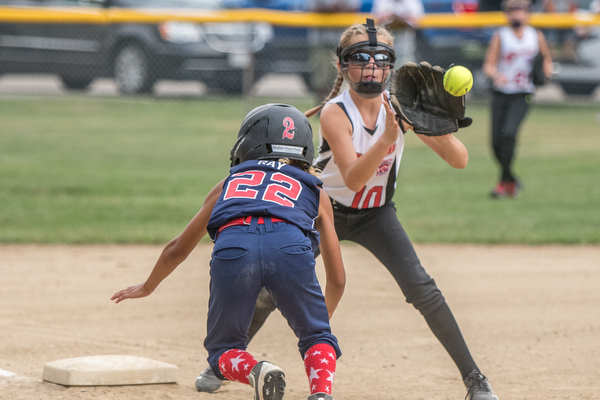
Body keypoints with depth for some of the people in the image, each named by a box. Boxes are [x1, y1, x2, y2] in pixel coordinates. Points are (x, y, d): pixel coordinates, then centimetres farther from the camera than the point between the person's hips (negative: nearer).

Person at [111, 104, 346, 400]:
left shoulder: (230, 183, 37)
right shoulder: (315, 191, 35)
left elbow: (177, 250, 46)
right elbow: (337, 279, 36)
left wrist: (147, 287, 65)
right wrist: (322, 318, 56)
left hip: (232, 246, 1)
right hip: (291, 246, 0)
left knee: (223, 350, 20)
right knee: (316, 336, 19)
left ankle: (255, 372, -12)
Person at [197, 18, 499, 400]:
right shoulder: (335, 113, -25)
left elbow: (460, 160, -21)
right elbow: (353, 179, -38)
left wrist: (437, 129, -41)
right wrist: (387, 138, -51)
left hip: (376, 215, 1)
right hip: (325, 210, -1)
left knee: (422, 289, -15)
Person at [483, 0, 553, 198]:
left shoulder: (537, 36, 5)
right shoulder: (500, 37, -2)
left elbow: (546, 56, 22)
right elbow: (489, 65, -9)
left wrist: (547, 69, 0)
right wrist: (496, 75, -31)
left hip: (523, 95, -1)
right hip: (500, 93, 1)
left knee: (508, 134, -22)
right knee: (496, 141, 0)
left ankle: (504, 182, -13)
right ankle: (511, 180, 22)